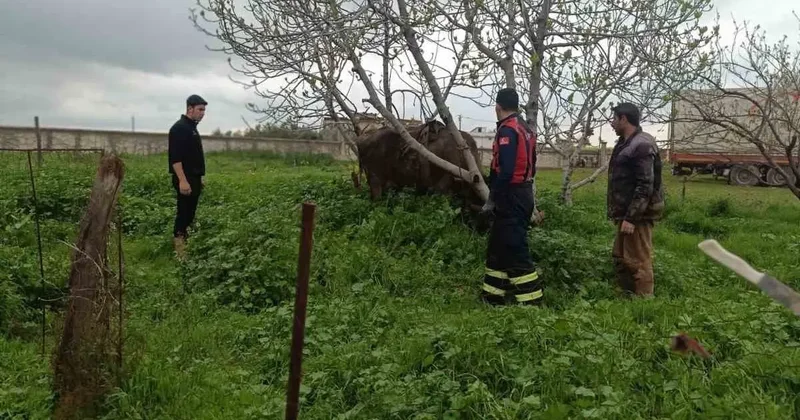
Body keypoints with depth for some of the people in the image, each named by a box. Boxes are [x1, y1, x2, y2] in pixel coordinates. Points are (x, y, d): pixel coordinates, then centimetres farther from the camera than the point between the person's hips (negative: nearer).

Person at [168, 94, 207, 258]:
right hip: (185, 179, -10)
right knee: (184, 213, -7)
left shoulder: (192, 127, 17)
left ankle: (185, 242, 22)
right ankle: (180, 250, -4)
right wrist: (182, 180, -26)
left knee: (190, 213, 13)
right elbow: (175, 157, -21)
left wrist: (201, 176, 23)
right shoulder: (179, 128, -13)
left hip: (194, 178, 10)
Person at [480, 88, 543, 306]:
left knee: (515, 250, -6)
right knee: (498, 246, 16)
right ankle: (492, 296, 24)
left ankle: (531, 301, -4)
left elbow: (505, 171, -23)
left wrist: (492, 199, -16)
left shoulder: (507, 130, -15)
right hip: (523, 194, 10)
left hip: (511, 198, -10)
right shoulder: (525, 129, 14)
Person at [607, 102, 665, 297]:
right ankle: (628, 297, 28)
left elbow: (645, 186, -23)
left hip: (638, 215, -11)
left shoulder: (641, 145, -18)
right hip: (628, 213, 11)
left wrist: (631, 218, -25)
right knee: (620, 257, 17)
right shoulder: (626, 143, 14)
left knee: (638, 261, -4)